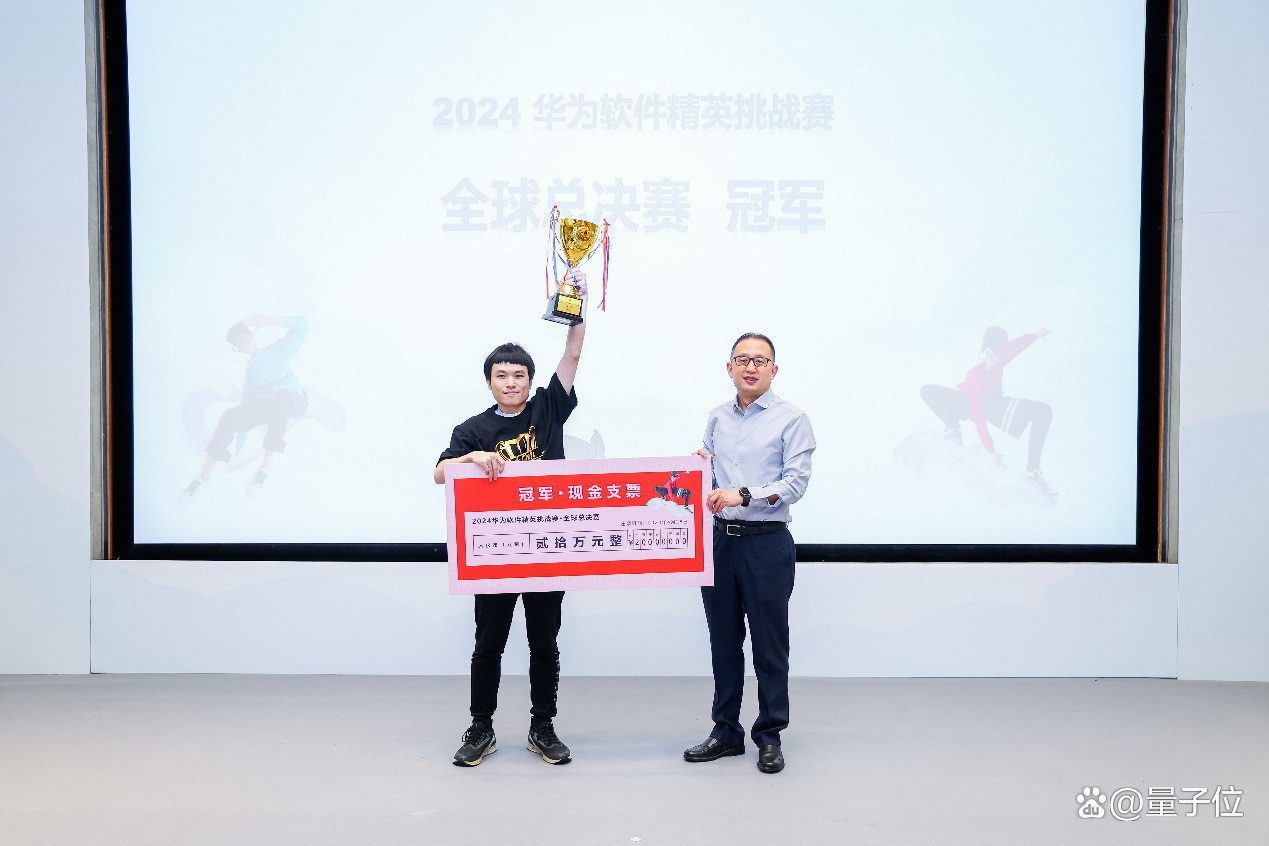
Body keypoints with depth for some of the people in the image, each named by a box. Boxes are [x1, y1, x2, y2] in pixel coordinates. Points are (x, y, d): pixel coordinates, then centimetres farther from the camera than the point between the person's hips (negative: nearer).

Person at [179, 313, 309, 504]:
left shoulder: (278, 350, 19)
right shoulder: (249, 372, 29)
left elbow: (302, 325, 10)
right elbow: (247, 402, 21)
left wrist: (268, 321, -1)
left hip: (292, 400, -4)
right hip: (265, 408, 5)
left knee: (282, 396, -43)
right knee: (230, 417, -24)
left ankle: (267, 467, -43)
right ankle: (204, 477, -22)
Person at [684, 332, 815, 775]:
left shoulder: (791, 419, -5)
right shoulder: (717, 418, 12)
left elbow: (796, 481, -13)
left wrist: (743, 495, -24)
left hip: (767, 543, -5)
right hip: (721, 539, 5)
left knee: (769, 644, 4)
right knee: (723, 640, 12)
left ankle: (769, 736, 19)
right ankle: (726, 732, 25)